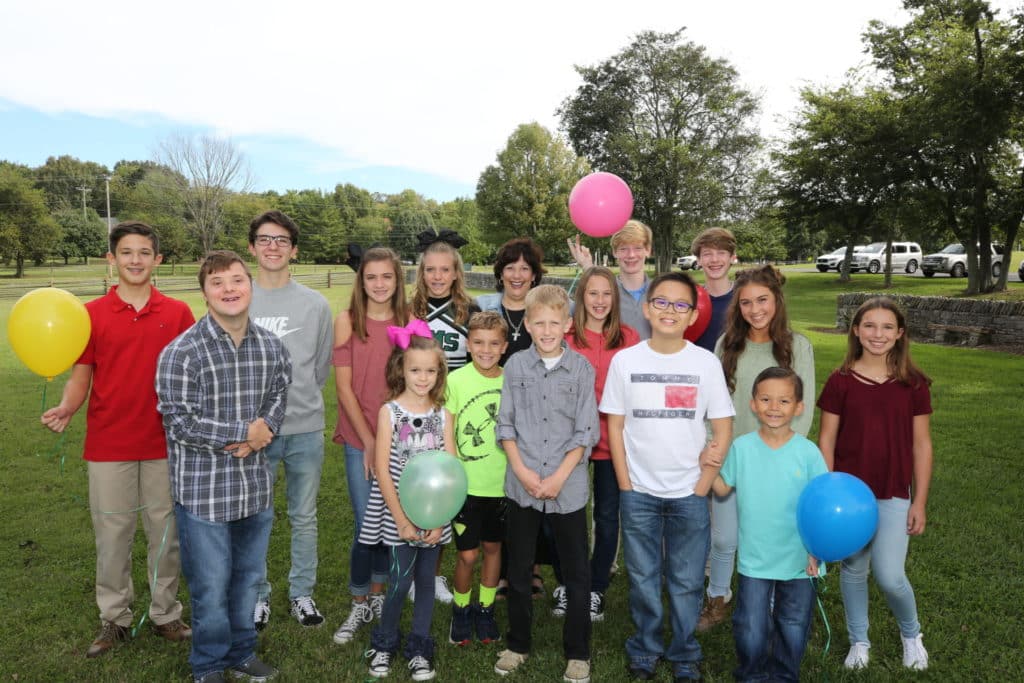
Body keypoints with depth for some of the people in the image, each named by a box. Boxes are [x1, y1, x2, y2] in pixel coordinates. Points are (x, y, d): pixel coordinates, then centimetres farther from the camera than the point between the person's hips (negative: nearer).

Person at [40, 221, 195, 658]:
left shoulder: (178, 314, 0)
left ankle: (166, 614, 27)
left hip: (164, 444, 1)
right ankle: (114, 619, 27)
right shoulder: (91, 314, 0)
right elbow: (81, 376, 2)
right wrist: (66, 409, -17)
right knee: (112, 533, 10)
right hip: (108, 445, 0)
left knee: (166, 531, 11)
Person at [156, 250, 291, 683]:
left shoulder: (271, 346, 1)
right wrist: (244, 432, -16)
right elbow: (178, 422, -16)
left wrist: (264, 430, -11)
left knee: (249, 577, 19)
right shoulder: (181, 352, -15)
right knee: (211, 586, 9)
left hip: (256, 485, 5)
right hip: (203, 490, -5)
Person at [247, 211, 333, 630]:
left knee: (304, 518, 14)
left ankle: (302, 591, 31)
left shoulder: (316, 305, 2)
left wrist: (299, 402, 9)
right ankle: (257, 594, 31)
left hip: (305, 429, 1)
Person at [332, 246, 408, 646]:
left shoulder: (410, 323, 0)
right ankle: (359, 606, 20)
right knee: (366, 525, 0)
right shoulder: (347, 321, -5)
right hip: (360, 439, -2)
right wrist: (369, 442, -8)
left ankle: (378, 594, 31)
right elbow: (344, 387, -6)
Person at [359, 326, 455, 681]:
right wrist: (402, 519, -13)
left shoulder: (443, 414, 1)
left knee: (426, 581, 11)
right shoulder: (389, 411, -7)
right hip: (397, 514, -2)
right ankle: (384, 644, 25)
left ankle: (420, 648, 28)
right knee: (400, 583, 0)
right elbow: (382, 470, -9)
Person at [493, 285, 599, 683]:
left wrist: (559, 477, -11)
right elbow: (505, 424, 2)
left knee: (576, 573, 8)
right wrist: (522, 471, -8)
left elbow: (585, 431, -5)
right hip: (521, 485, 2)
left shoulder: (581, 369, -4)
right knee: (518, 570, 14)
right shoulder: (515, 366, 1)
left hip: (568, 487, -1)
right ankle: (518, 645, 32)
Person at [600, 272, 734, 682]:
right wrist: (625, 485, -3)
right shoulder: (625, 361, -3)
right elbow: (615, 426, 1)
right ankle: (644, 649, 32)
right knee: (643, 579, 13)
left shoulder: (706, 363, -4)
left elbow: (722, 427, 0)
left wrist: (704, 483, -4)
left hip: (690, 493, 0)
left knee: (687, 582, 10)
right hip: (638, 491, 0)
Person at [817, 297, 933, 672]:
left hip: (894, 495, 0)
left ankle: (911, 634, 29)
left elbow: (921, 446, 2)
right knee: (853, 569, 12)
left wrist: (919, 502, 1)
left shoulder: (913, 384, -3)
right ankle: (859, 642, 34)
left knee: (890, 577, -3)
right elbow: (826, 441, -2)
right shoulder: (840, 381, -6)